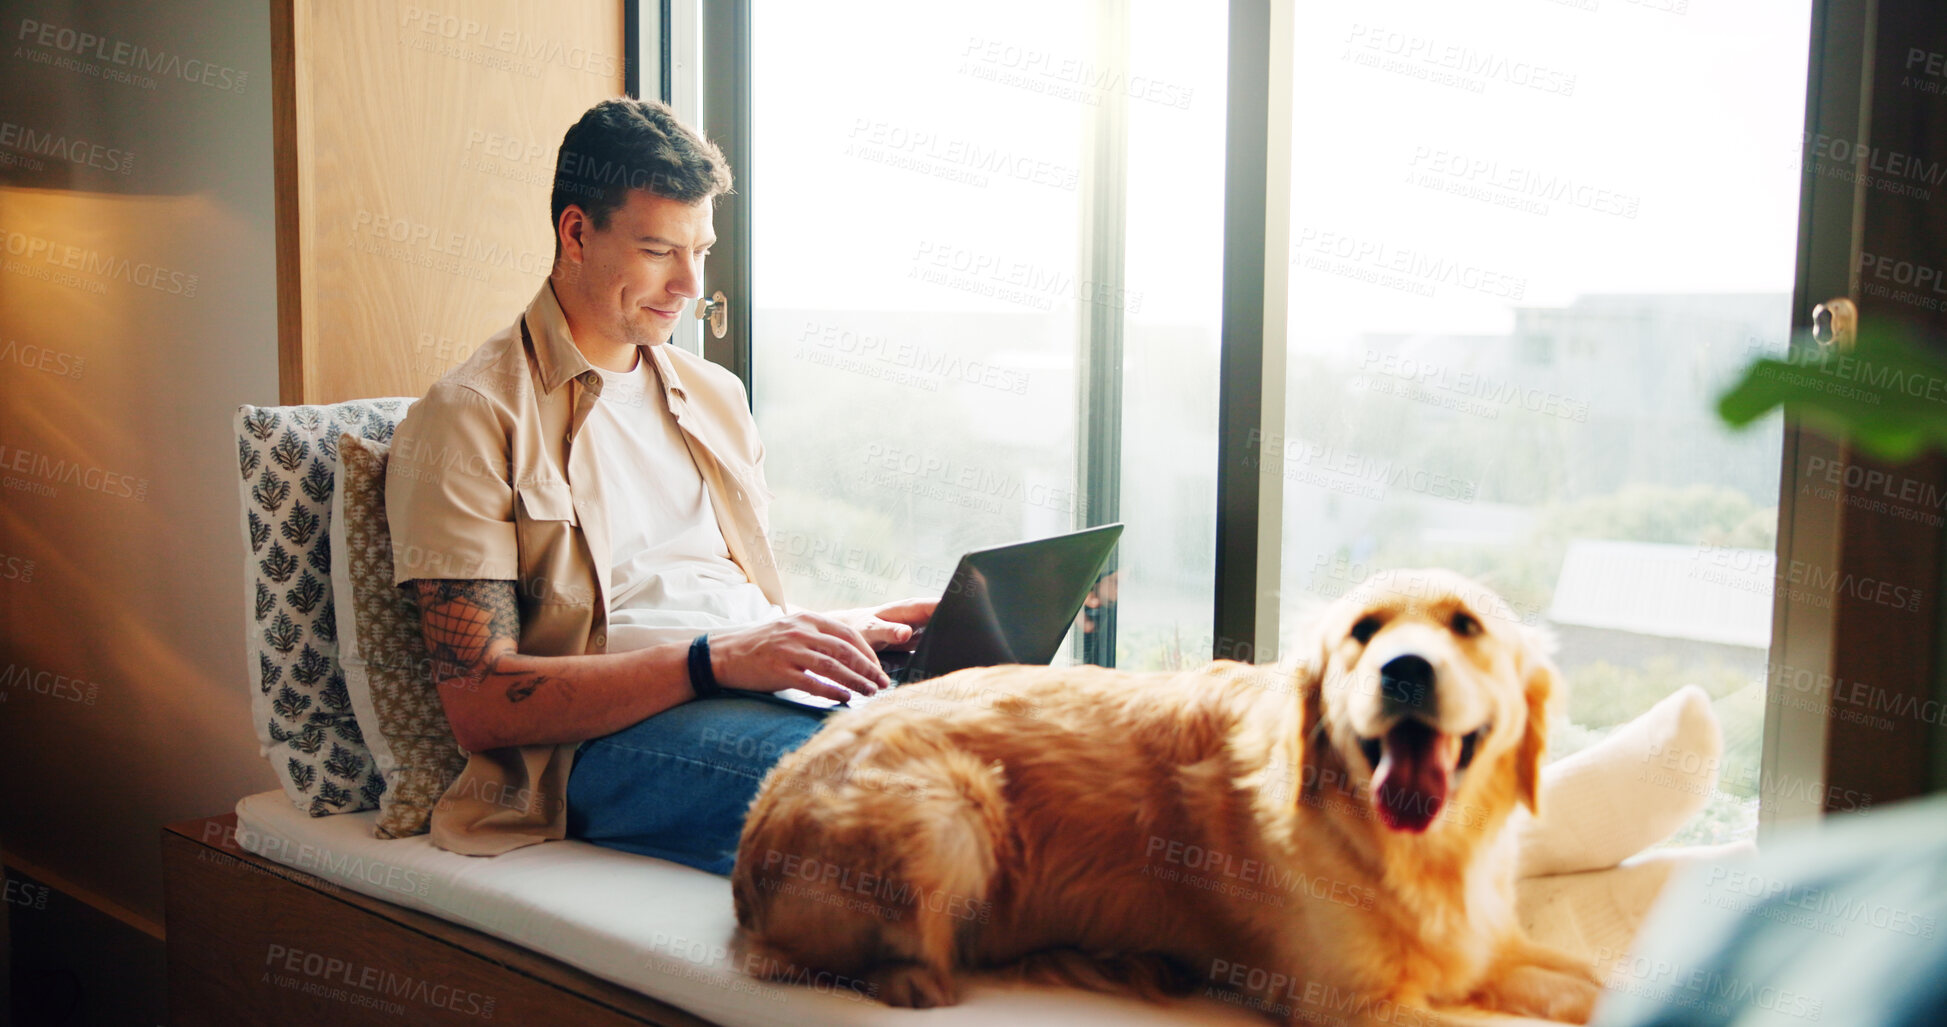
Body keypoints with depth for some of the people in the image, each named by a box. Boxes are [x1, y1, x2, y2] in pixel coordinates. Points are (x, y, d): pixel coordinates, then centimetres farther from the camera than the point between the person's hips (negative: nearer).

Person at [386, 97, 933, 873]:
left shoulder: (714, 394, 25)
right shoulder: (470, 418, 2)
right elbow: (480, 706, -6)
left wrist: (850, 629, 5)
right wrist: (714, 661, -17)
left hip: (770, 692, 6)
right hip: (609, 741, -6)